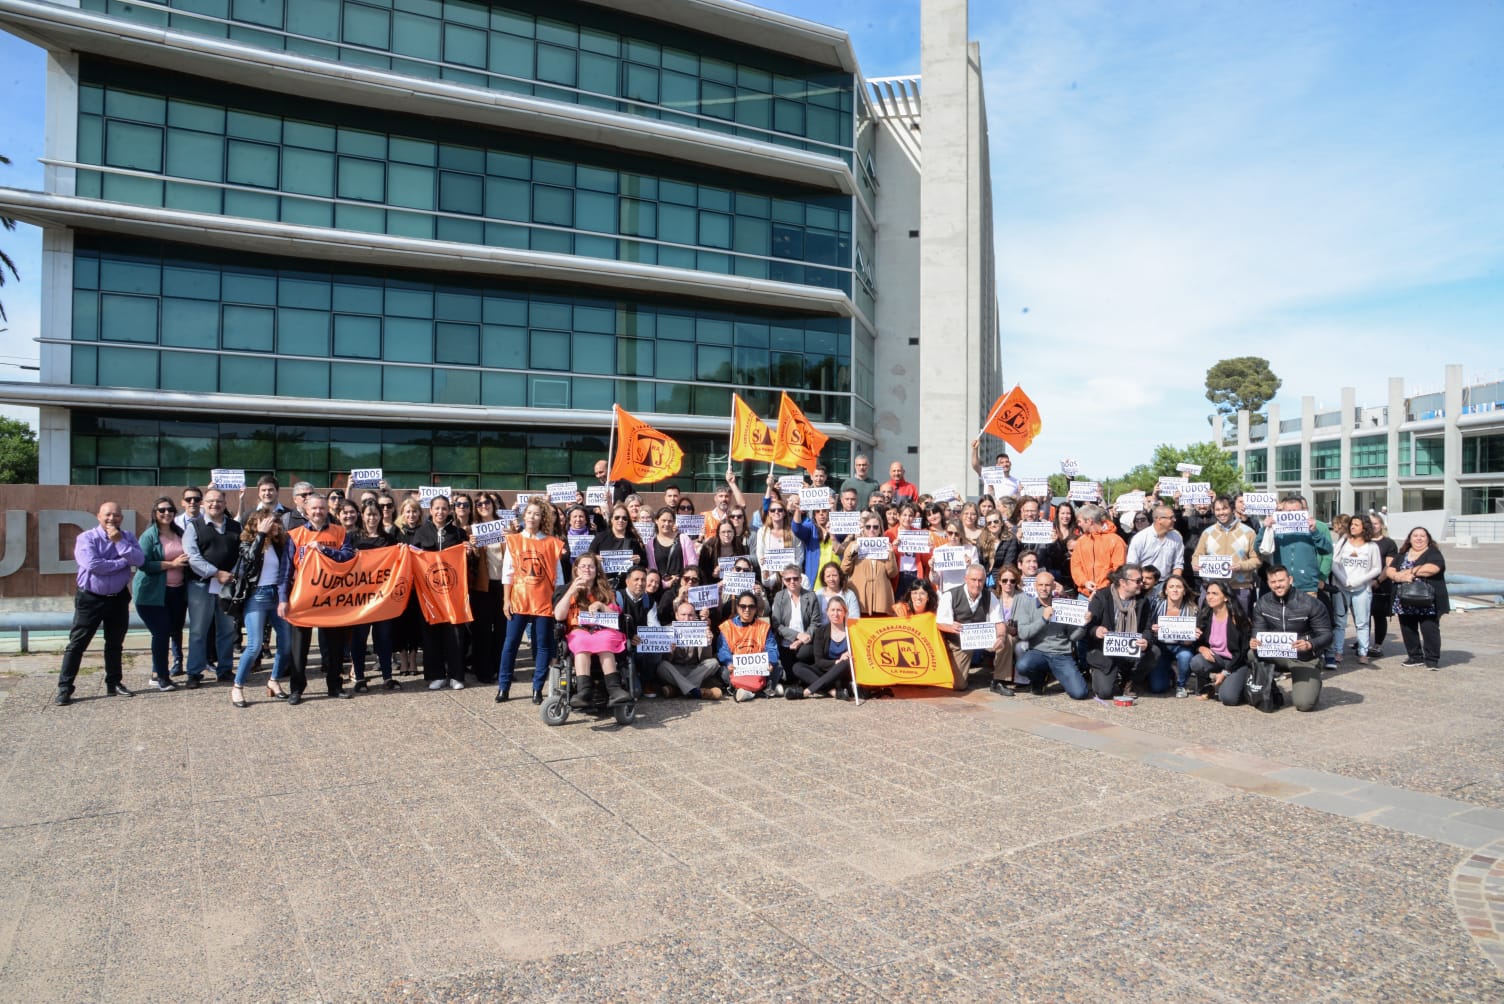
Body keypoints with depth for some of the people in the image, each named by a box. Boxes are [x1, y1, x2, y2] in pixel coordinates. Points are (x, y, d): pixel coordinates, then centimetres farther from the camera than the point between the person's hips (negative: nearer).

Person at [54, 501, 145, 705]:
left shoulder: (127, 537, 2)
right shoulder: (86, 538, -10)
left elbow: (139, 560, -13)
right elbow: (93, 565, -24)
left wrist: (119, 541, -20)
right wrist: (123, 562, -14)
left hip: (119, 598, 4)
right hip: (91, 598, -4)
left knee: (115, 644, 13)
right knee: (77, 644, -1)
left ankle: (114, 683, 24)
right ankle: (64, 688, 5)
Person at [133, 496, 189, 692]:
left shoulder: (180, 533, 8)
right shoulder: (149, 536, -8)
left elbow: (188, 558, 22)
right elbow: (144, 564, -17)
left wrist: (187, 561, 1)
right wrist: (172, 564, -19)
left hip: (177, 591, 6)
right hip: (153, 593, -6)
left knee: (175, 631, 9)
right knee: (161, 632, -8)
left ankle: (157, 672, 24)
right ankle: (161, 676, 6)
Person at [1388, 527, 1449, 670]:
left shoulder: (1433, 553, -1)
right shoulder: (1402, 555, 15)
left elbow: (1432, 568, -20)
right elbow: (1390, 571, 7)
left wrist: (1409, 571, -12)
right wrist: (1401, 577, -14)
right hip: (1405, 601, 5)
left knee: (1429, 629, -6)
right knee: (1408, 630, 9)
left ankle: (1432, 659, 3)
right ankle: (1415, 657, 19)